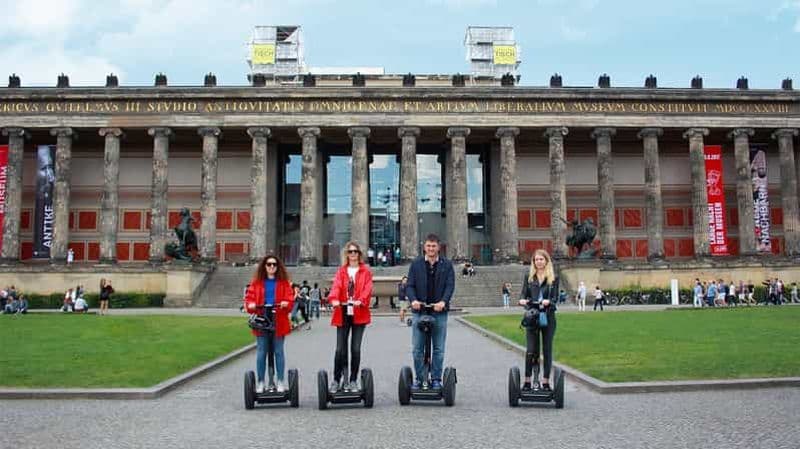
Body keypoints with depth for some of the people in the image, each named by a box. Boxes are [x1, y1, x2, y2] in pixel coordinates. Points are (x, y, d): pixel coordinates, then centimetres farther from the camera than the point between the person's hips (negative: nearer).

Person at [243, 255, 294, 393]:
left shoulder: (284, 282, 7)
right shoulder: (256, 282, 9)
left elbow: (289, 298, 0)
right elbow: (249, 297, 3)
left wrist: (286, 303, -21)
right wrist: (250, 305, -18)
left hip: (278, 322, 0)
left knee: (279, 351, 5)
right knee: (261, 352, 4)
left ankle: (280, 382, 14)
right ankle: (260, 382, 13)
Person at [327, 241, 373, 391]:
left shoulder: (365, 271, 8)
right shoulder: (341, 271, 11)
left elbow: (367, 288, -8)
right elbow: (336, 286, -7)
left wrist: (361, 300, -28)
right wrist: (334, 299, -28)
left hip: (359, 313, -1)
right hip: (343, 313, 1)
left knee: (356, 348, 2)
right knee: (340, 349, 0)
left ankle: (353, 380, 12)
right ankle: (336, 379, 12)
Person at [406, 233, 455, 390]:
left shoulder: (447, 265, 5)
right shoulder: (416, 264, 6)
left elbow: (450, 285, -2)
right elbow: (409, 285, 2)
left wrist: (443, 302, -20)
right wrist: (413, 300, -18)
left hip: (439, 312, 0)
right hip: (419, 310, 0)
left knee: (439, 349, 5)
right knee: (417, 349, 3)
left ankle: (436, 379, 15)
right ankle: (419, 378, 14)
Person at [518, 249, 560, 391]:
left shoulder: (554, 278, 6)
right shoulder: (528, 277, 10)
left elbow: (555, 297, -2)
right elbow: (523, 294, 3)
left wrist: (548, 302, -24)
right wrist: (522, 300, -20)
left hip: (548, 317, 0)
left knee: (547, 350, 4)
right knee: (531, 350, -3)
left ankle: (546, 382, 11)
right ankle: (527, 381, 5)